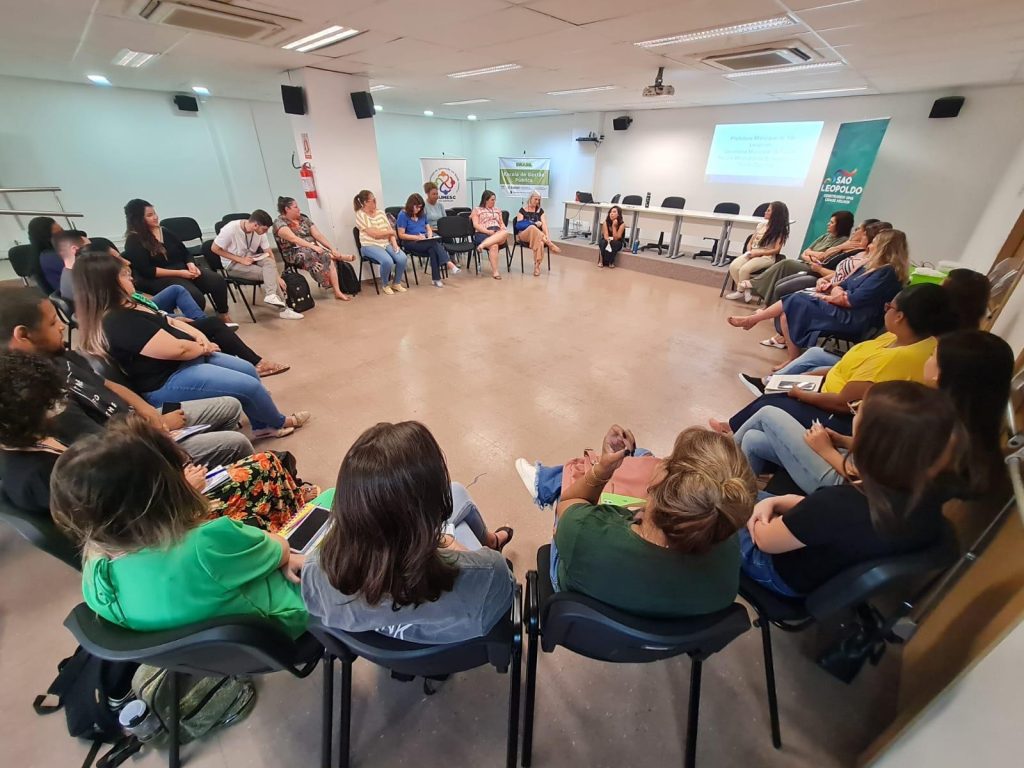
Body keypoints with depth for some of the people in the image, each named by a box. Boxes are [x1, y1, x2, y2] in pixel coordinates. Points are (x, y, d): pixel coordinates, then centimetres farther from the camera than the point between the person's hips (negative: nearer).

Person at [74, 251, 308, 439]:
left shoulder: (125, 306, 8)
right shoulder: (118, 322, -25)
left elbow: (170, 322, 14)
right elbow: (176, 349, -27)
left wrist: (199, 336, -4)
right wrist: (203, 347, -8)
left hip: (185, 360, 11)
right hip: (167, 382, -11)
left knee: (248, 369, 9)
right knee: (249, 385, -13)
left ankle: (262, 425, 19)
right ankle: (279, 422, 14)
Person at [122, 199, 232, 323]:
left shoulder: (165, 231, 13)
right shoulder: (133, 242, -5)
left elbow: (185, 252, 14)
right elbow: (146, 271, -13)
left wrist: (191, 265, -9)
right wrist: (178, 273, -19)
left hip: (184, 269, 6)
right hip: (159, 278, -6)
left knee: (218, 281, -21)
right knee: (195, 296, -34)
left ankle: (223, 314, -4)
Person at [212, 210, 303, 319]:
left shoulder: (260, 231, -9)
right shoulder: (231, 229, -22)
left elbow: (269, 254, -6)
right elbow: (215, 249, -14)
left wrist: (277, 276, -13)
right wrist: (240, 259, -22)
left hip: (251, 259, 4)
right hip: (233, 265, -4)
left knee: (269, 262, -28)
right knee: (268, 274, -24)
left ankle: (272, 296, -37)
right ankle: (283, 308, -23)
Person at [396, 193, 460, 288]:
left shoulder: (422, 214, 16)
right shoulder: (403, 215, -3)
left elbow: (429, 228, 20)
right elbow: (401, 235, -8)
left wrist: (430, 236, -5)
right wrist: (417, 237, -20)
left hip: (425, 241, 5)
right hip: (411, 242, -5)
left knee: (432, 250, -33)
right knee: (435, 244, -32)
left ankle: (436, 279, -39)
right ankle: (449, 264, -39)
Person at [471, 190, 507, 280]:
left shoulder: (497, 210, 29)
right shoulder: (477, 210, 13)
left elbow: (502, 223, 24)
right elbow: (476, 225, 2)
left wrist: (504, 229, -1)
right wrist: (488, 231, -13)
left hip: (498, 233, 4)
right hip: (482, 234, -4)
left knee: (505, 233, -35)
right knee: (493, 245, -39)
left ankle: (483, 245, -43)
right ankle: (495, 271, -36)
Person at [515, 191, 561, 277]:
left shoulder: (540, 211, 14)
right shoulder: (522, 210, 7)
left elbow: (544, 224, 0)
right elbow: (519, 225, -6)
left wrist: (547, 236, -17)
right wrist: (535, 223, -12)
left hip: (538, 236, 2)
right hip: (523, 235, -2)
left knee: (540, 242, -36)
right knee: (532, 228, -38)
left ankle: (537, 266, -35)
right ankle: (550, 245, -31)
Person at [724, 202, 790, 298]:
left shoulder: (780, 230, -2)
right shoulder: (761, 224, 15)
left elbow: (776, 250, -8)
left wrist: (758, 253, -16)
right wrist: (749, 251, -6)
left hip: (766, 257, -5)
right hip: (752, 254, 6)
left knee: (745, 269, -33)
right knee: (733, 266, -23)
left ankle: (740, 291, -10)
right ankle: (745, 290, -8)